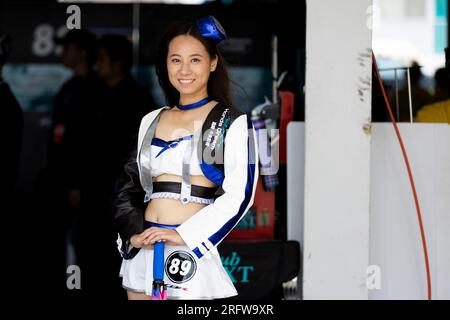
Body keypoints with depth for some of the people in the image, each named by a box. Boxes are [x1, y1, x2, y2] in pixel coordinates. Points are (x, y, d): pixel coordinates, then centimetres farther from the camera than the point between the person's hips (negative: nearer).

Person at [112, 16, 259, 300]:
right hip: (143, 251, 4)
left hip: (195, 251, -4)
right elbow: (130, 185, 17)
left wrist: (184, 234, -16)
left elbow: (240, 194, -9)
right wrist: (132, 232, -1)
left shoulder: (232, 122, 0)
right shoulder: (151, 121, 14)